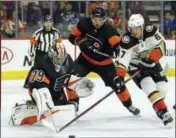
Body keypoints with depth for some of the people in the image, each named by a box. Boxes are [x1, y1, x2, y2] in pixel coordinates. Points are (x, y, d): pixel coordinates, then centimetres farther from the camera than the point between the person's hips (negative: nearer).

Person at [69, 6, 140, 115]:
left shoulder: (109, 30, -25)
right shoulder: (84, 24, -16)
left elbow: (118, 45, -32)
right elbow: (72, 37, -7)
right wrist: (82, 41, -24)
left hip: (103, 62, -1)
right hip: (85, 58, 1)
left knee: (116, 83, 1)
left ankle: (128, 104, 24)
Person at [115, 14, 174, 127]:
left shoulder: (150, 30, -20)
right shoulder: (127, 41, -26)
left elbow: (161, 45, -21)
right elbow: (123, 60, -30)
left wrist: (150, 59, -33)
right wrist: (120, 77, -43)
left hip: (152, 62, 3)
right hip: (135, 66, -3)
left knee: (162, 88, -2)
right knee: (149, 86, -26)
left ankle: (158, 105, 30)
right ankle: (163, 112, -29)